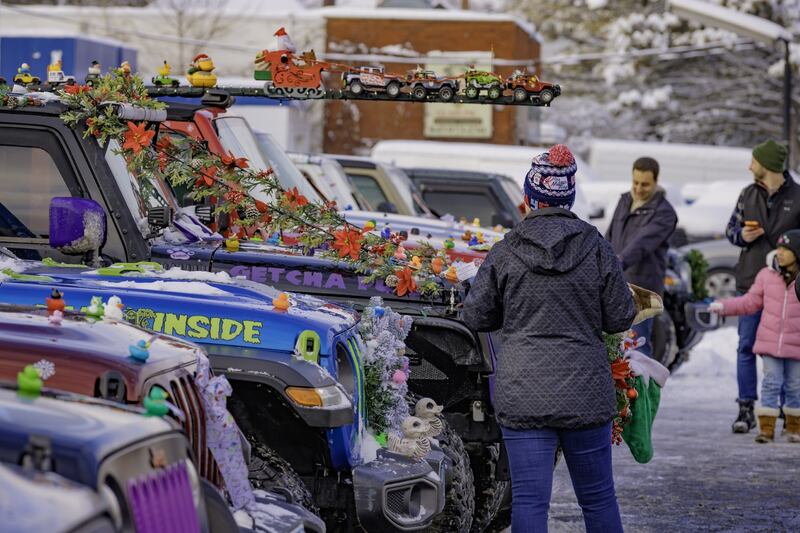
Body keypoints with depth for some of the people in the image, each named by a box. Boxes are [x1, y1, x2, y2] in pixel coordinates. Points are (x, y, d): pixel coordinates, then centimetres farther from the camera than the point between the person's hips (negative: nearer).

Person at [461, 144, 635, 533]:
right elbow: (620, 318, 2)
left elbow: (475, 317, 3)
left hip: (522, 395, -1)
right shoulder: (596, 249, -1)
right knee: (598, 497, 13)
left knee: (528, 500, 0)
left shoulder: (505, 253, -2)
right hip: (585, 394, 1)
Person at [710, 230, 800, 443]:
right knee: (771, 382, -2)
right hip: (770, 341, 1)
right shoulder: (767, 275, 3)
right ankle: (766, 427, -1)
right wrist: (724, 306, 2)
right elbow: (750, 302, 10)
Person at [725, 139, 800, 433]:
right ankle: (746, 409, 3)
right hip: (751, 280, 3)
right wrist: (742, 236, -5)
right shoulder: (748, 194, 9)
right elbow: (731, 229, 15)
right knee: (747, 346, 0)